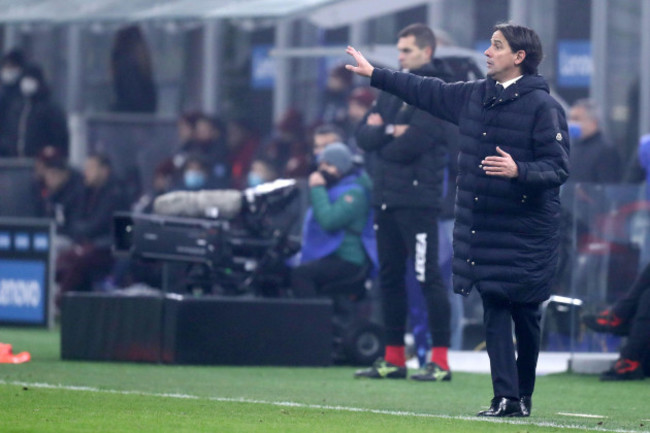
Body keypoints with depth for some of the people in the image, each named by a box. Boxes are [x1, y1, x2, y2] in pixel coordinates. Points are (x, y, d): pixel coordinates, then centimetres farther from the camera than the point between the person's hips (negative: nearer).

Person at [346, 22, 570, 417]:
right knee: (494, 312, 0)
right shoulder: (474, 96, 10)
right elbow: (426, 91, 24)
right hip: (483, 229, 6)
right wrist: (374, 74, 29)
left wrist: (519, 171, -30)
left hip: (526, 232, -6)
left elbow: (559, 169, -13)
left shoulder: (543, 106, -10)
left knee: (525, 314, 3)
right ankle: (506, 398, 0)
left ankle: (524, 396, 15)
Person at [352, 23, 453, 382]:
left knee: (428, 278, -8)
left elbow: (410, 145, -17)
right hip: (385, 198, 8)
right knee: (389, 278, 11)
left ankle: (440, 361, -9)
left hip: (417, 200, -8)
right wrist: (390, 132, -10)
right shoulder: (392, 90, 17)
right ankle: (393, 359, 17)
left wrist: (379, 138, -1)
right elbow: (364, 136, 8)